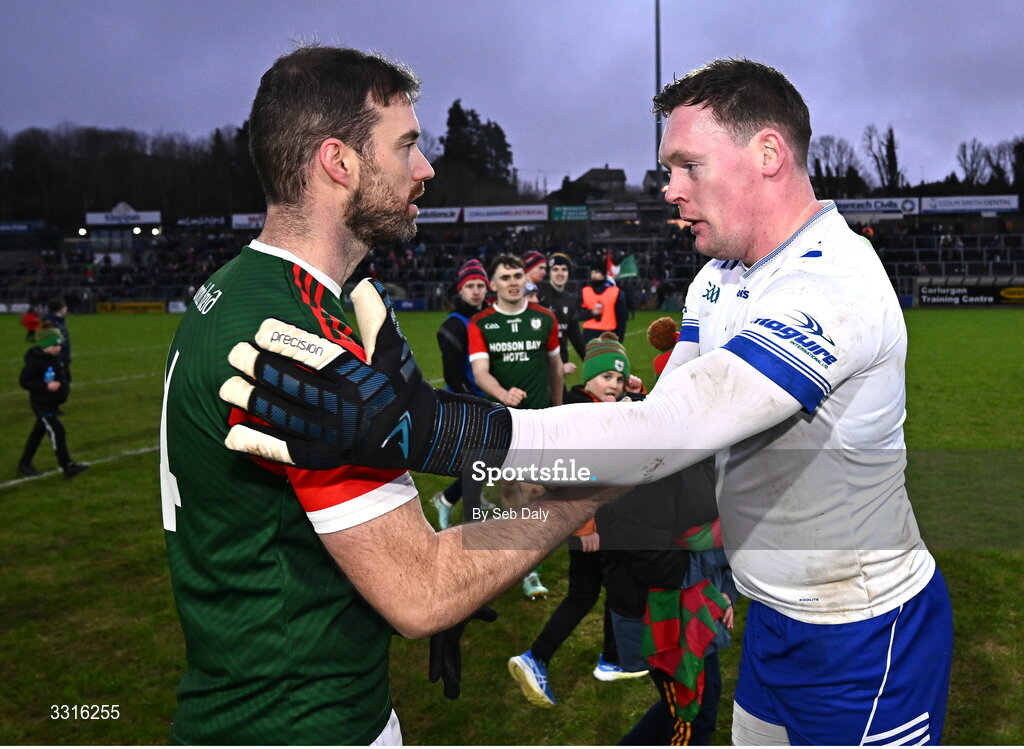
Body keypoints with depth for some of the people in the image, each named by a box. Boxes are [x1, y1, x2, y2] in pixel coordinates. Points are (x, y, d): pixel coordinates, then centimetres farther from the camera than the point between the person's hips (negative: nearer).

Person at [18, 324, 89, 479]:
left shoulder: (57, 358, 3)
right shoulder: (35, 361, -21)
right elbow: (24, 381, -19)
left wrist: (64, 387, 4)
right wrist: (46, 386, -27)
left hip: (53, 403, 8)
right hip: (41, 404, -8)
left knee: (38, 432, 18)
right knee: (58, 432, -10)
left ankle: (24, 464, 32)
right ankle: (68, 467, -7)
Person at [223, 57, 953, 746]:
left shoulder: (834, 287, -28)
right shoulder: (721, 278, 3)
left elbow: (665, 431, -39)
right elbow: (667, 419, -2)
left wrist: (421, 427, -45)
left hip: (863, 642, -7)